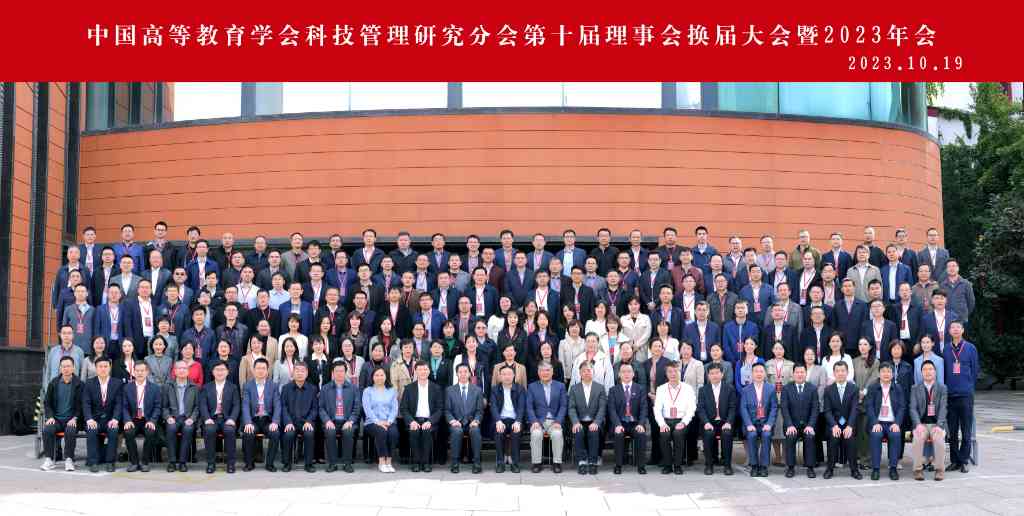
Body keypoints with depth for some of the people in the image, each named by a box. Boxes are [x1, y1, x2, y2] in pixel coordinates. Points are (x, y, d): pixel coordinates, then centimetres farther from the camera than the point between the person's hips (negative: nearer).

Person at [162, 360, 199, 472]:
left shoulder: (194, 387, 14)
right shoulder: (167, 386, 14)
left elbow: (197, 406, 9)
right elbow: (164, 406, 10)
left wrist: (192, 418, -7)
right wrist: (168, 417, -8)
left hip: (188, 418, 0)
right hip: (173, 418, 0)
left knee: (188, 429, -34)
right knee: (171, 428, -33)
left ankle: (183, 461, -27)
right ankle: (172, 461, -25)